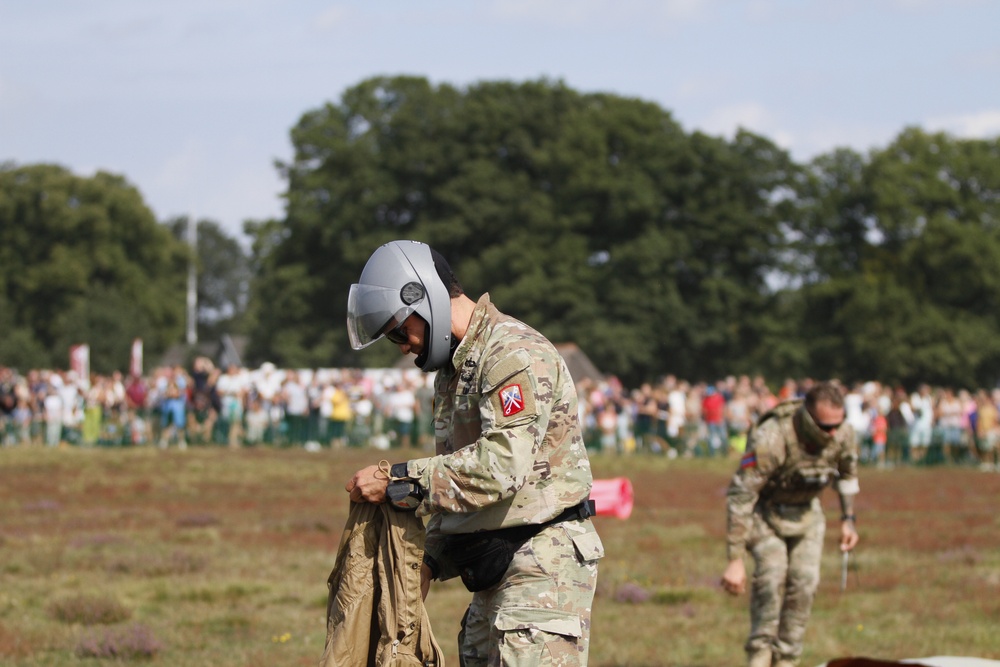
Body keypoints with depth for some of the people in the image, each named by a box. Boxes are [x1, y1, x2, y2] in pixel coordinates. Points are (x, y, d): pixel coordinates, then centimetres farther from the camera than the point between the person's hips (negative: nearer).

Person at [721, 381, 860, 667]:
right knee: (772, 573, -24)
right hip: (765, 508, -4)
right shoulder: (771, 439, -37)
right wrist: (735, 561, -34)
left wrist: (848, 519, 7)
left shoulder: (844, 435, -20)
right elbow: (740, 496, -34)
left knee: (804, 580, -10)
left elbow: (848, 472, 6)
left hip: (806, 510, 4)